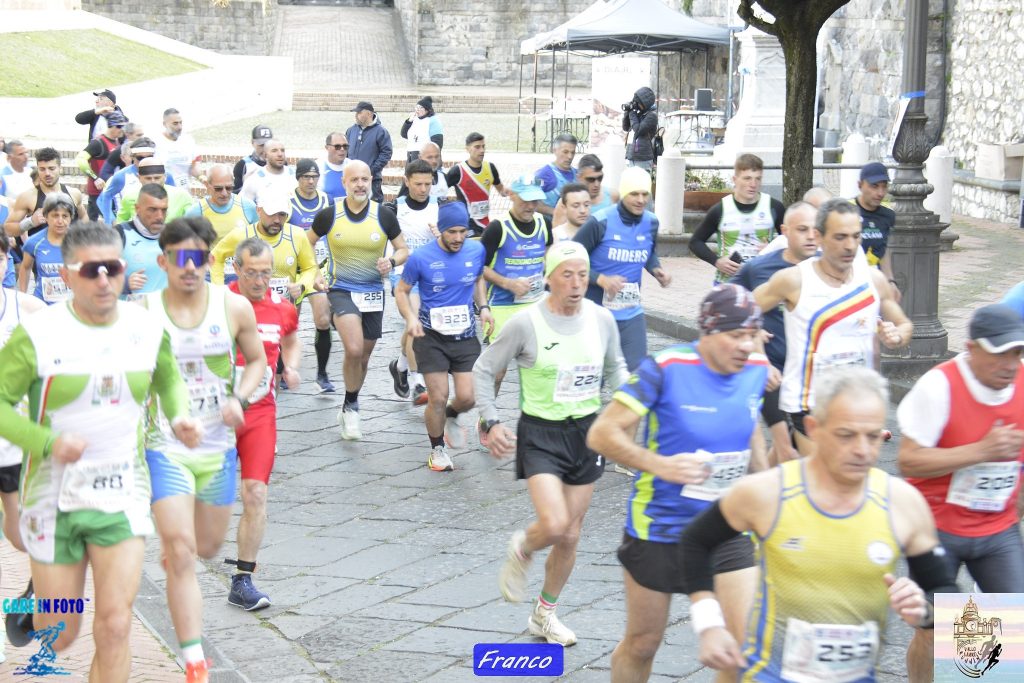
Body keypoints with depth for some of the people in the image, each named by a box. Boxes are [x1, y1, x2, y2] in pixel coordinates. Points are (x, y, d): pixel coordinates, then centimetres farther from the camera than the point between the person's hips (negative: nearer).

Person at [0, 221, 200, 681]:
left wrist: (179, 417, 0)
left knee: (115, 625, -8)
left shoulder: (148, 329, 1)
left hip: (123, 494, 2)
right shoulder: (37, 334, -11)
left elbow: (169, 379, 20)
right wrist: (47, 441, -23)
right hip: (55, 495, -2)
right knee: (60, 635, 9)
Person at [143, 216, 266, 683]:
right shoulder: (142, 313, -10)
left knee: (208, 547, 20)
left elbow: (256, 359, 9)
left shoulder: (234, 307, -5)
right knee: (182, 555, -10)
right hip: (165, 448, -3)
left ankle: (171, 540, 57)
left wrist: (239, 398, -10)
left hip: (219, 447, 3)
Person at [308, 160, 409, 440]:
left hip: (373, 292, 3)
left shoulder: (384, 215, -6)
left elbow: (403, 249, 5)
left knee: (363, 357, 13)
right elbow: (307, 243, 9)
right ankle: (351, 406, -2)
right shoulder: (329, 215, -7)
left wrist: (391, 262, -17)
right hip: (341, 290, -3)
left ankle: (348, 409, 35)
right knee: (354, 350, -23)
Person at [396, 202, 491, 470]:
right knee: (438, 398, -2)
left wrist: (483, 307, 0)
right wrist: (410, 317, -18)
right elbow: (401, 291, 0)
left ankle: (450, 416, 34)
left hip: (466, 336, 3)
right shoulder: (421, 257, -13)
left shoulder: (476, 250, -4)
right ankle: (437, 449, 22)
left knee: (467, 397, -3)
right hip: (431, 337, -3)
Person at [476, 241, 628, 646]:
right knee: (554, 526, -21)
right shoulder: (525, 323, -14)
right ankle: (521, 550, 17)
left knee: (570, 536, 11)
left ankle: (544, 615, 32)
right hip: (541, 433, -4)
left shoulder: (602, 320, -2)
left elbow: (615, 367, 17)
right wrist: (491, 422, -12)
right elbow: (483, 370, -3)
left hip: (587, 431, 4)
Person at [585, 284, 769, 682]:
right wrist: (662, 465, -32)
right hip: (658, 529, -3)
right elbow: (601, 435, -19)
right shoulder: (666, 368, -19)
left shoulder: (756, 369, -4)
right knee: (642, 645, 13)